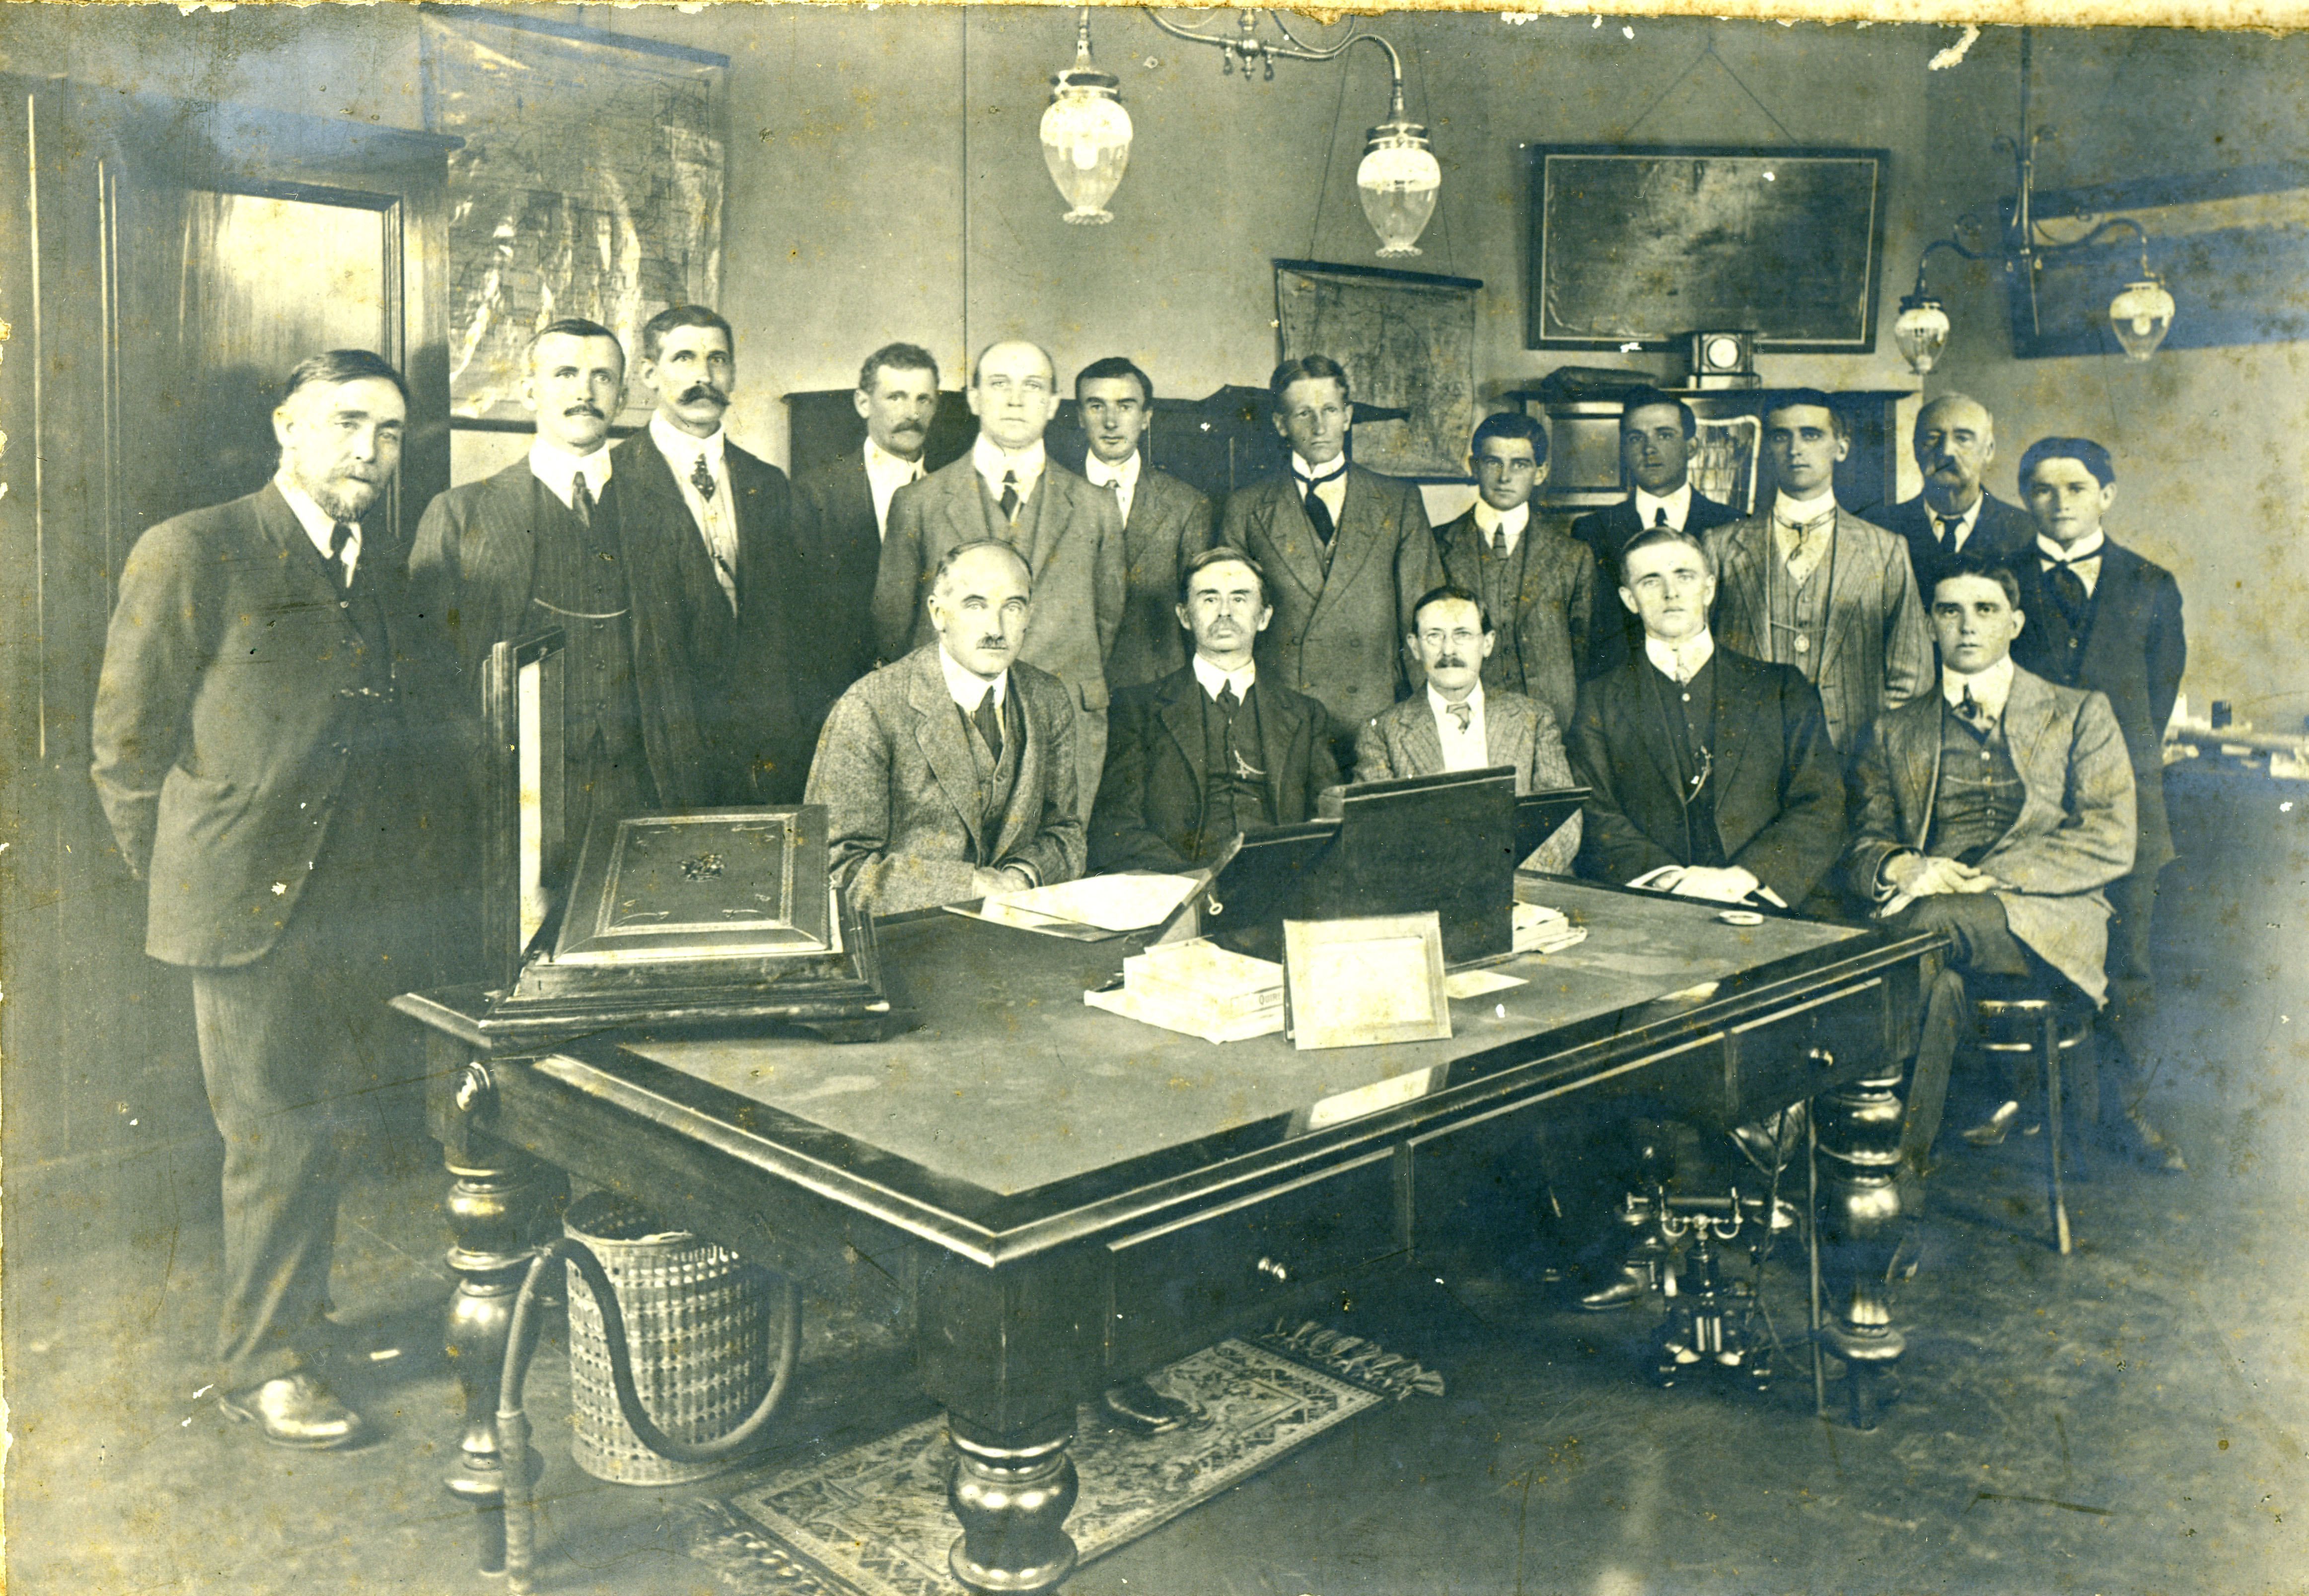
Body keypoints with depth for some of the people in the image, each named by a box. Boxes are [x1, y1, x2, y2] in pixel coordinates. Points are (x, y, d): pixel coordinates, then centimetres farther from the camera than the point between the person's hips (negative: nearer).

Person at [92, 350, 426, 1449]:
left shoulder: (389, 566, 13)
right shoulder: (191, 555, -6)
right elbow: (127, 747, -3)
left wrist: (401, 879, 11)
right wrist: (184, 889, -1)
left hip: (370, 913, 6)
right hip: (253, 907, -5)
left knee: (330, 1132, 15)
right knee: (278, 1139, 2)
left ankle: (300, 1313, 33)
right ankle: (265, 1366, 18)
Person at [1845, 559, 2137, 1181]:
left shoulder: (2080, 715, 16)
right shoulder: (1895, 732, 23)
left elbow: (2110, 843, 1)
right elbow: (1859, 844, 14)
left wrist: (1977, 878, -12)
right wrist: (1898, 868, -13)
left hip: (2048, 921, -2)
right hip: (1924, 914, 2)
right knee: (1934, 972, -35)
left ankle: (1900, 1150, -27)